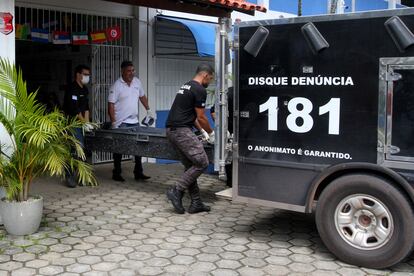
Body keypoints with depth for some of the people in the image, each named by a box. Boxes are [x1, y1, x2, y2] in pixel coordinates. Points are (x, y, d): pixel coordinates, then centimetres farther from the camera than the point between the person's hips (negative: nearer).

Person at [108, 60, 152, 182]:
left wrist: (148, 110, 16)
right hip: (121, 123, -6)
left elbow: (142, 96, 21)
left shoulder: (137, 81, 6)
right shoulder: (117, 85, -12)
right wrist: (113, 123, -19)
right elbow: (111, 104, -14)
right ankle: (116, 173, 14)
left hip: (134, 121, 6)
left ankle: (138, 173, 13)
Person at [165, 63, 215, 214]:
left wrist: (203, 131, 32)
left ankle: (196, 203, 14)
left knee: (191, 165, 12)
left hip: (171, 130, 10)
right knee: (202, 162, -8)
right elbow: (201, 117, -7)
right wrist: (211, 133, 9)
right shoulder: (200, 90, -8)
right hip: (181, 130, -10)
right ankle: (177, 190, -6)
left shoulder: (186, 86, 23)